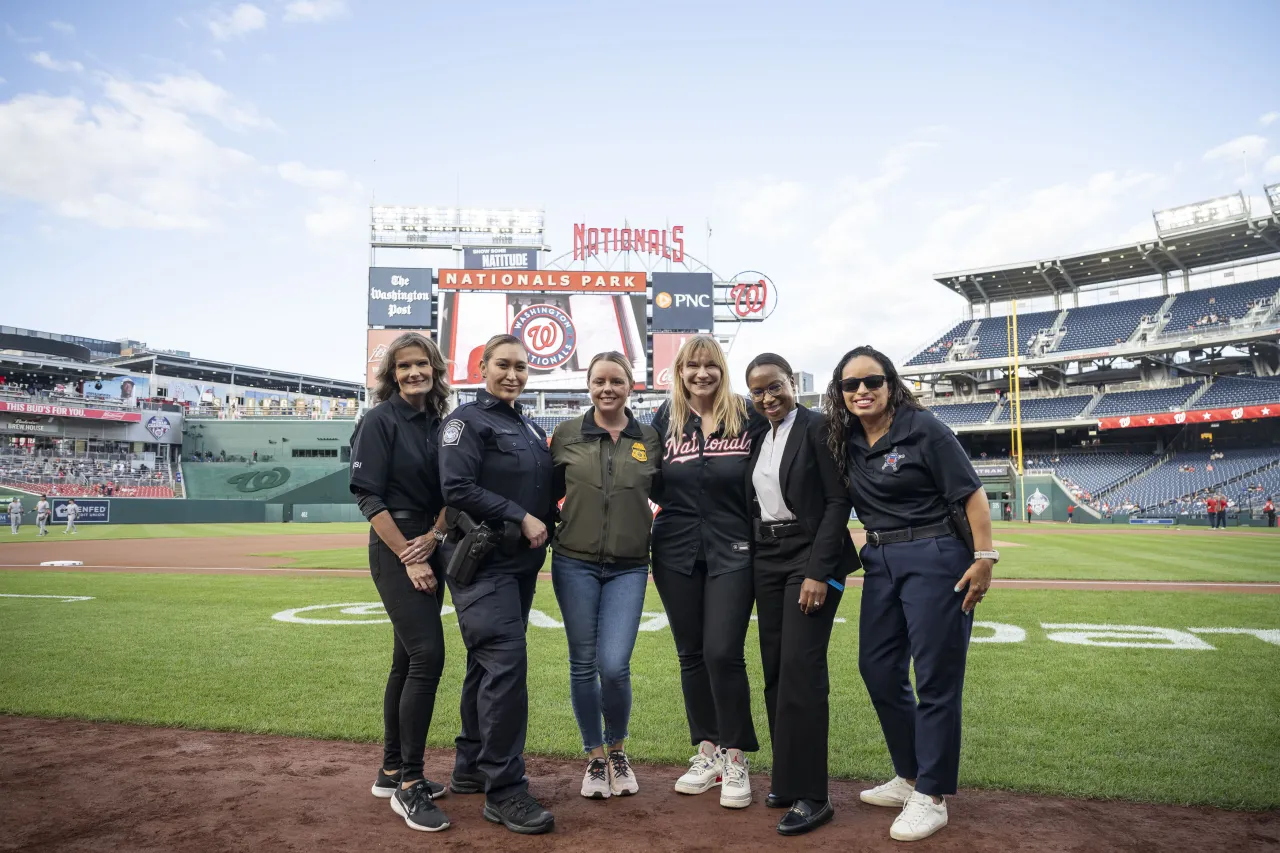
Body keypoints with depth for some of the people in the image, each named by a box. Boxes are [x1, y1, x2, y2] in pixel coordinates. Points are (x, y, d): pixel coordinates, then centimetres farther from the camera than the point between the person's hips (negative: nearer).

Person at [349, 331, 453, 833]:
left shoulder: (438, 424, 11)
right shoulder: (381, 420, -7)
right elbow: (368, 495, -12)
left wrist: (433, 537, -7)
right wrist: (408, 558, -16)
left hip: (428, 549, 7)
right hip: (394, 551, -7)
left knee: (408, 660, 12)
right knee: (427, 655, -14)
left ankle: (392, 772, 24)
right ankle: (409, 785, -4)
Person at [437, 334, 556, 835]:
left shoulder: (531, 429, 18)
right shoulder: (467, 421, -6)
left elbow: (543, 492, 24)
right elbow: (457, 489, -17)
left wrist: (545, 525, 5)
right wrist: (521, 518, -17)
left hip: (522, 564, 8)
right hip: (482, 563, -8)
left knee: (489, 664, 14)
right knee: (506, 663, -14)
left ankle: (471, 768, 26)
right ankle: (504, 790, -5)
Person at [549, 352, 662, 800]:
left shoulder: (650, 438, 4)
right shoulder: (566, 434, 3)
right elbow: (549, 492, 11)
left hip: (628, 567, 0)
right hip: (575, 563, 1)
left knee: (614, 666, -8)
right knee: (583, 664, 7)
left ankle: (617, 750, 20)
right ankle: (595, 758, 26)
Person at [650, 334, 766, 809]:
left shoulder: (748, 417, -2)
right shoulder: (666, 419, 5)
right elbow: (653, 483, 12)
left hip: (732, 552, -3)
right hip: (677, 552, 3)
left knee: (723, 654, -7)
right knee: (691, 655, 10)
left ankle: (736, 758, 11)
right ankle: (707, 752, 25)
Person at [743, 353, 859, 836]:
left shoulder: (817, 428, -8)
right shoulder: (759, 439, 12)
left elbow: (838, 501, -13)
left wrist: (818, 572, -18)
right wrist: (754, 565, 9)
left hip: (810, 557, -7)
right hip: (767, 560, 7)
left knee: (800, 668, -10)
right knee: (775, 671, 9)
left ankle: (810, 795, -1)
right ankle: (787, 778, 21)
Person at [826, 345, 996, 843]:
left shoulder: (923, 429, -11)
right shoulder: (847, 442, 7)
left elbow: (971, 494, -12)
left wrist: (984, 558, -17)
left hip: (935, 559, -7)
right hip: (880, 563, 7)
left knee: (935, 678, 0)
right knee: (878, 670, 12)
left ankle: (931, 797, 13)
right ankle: (909, 777, 30)